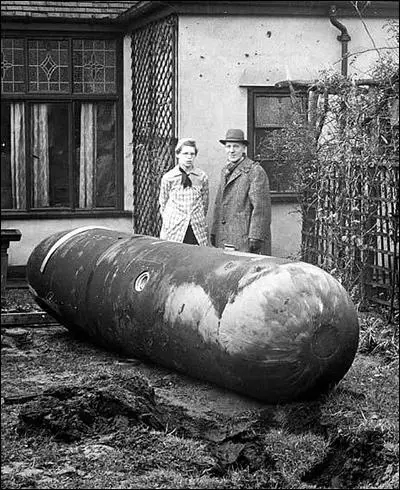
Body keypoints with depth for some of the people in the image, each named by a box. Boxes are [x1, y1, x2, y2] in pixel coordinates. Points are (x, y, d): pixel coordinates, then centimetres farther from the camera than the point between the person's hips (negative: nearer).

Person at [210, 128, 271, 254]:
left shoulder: (255, 171, -7)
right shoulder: (226, 171, 19)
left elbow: (261, 207, -13)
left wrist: (255, 238, -17)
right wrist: (214, 233, 18)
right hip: (224, 238, 7)